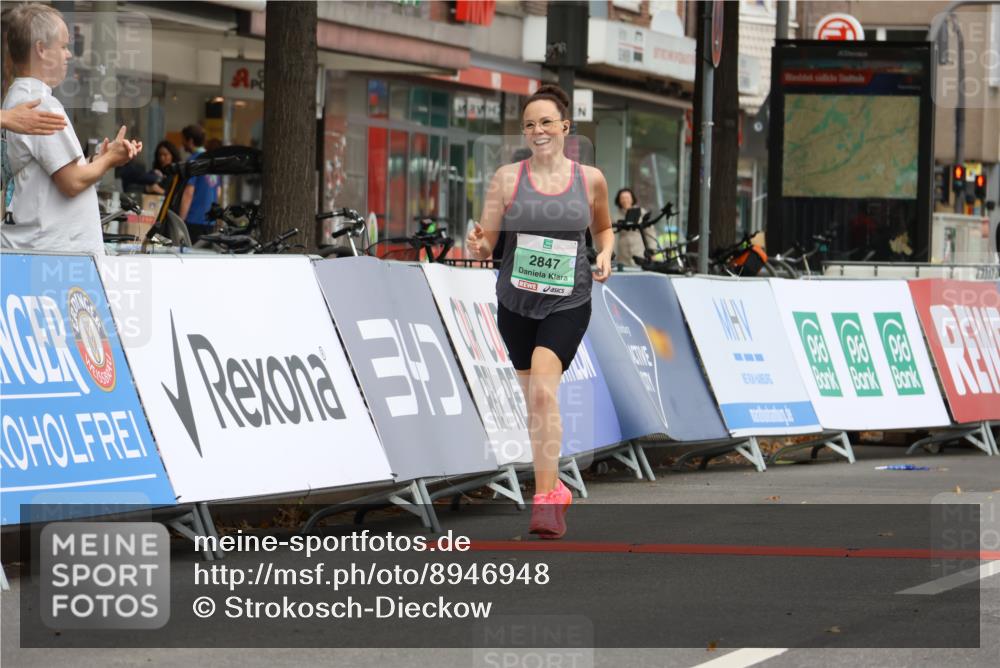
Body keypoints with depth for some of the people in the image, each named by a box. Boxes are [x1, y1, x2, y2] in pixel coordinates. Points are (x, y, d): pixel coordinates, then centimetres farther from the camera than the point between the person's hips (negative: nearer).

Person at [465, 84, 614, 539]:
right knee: (533, 400, 13)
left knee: (544, 391, -20)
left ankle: (546, 502, -21)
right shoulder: (507, 178, -1)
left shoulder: (590, 179, 1)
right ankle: (554, 487, 32)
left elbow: (603, 228, 20)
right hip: (516, 304, 2)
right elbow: (485, 244, -2)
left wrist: (604, 256, -1)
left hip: (568, 305, -2)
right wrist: (477, 246, -25)